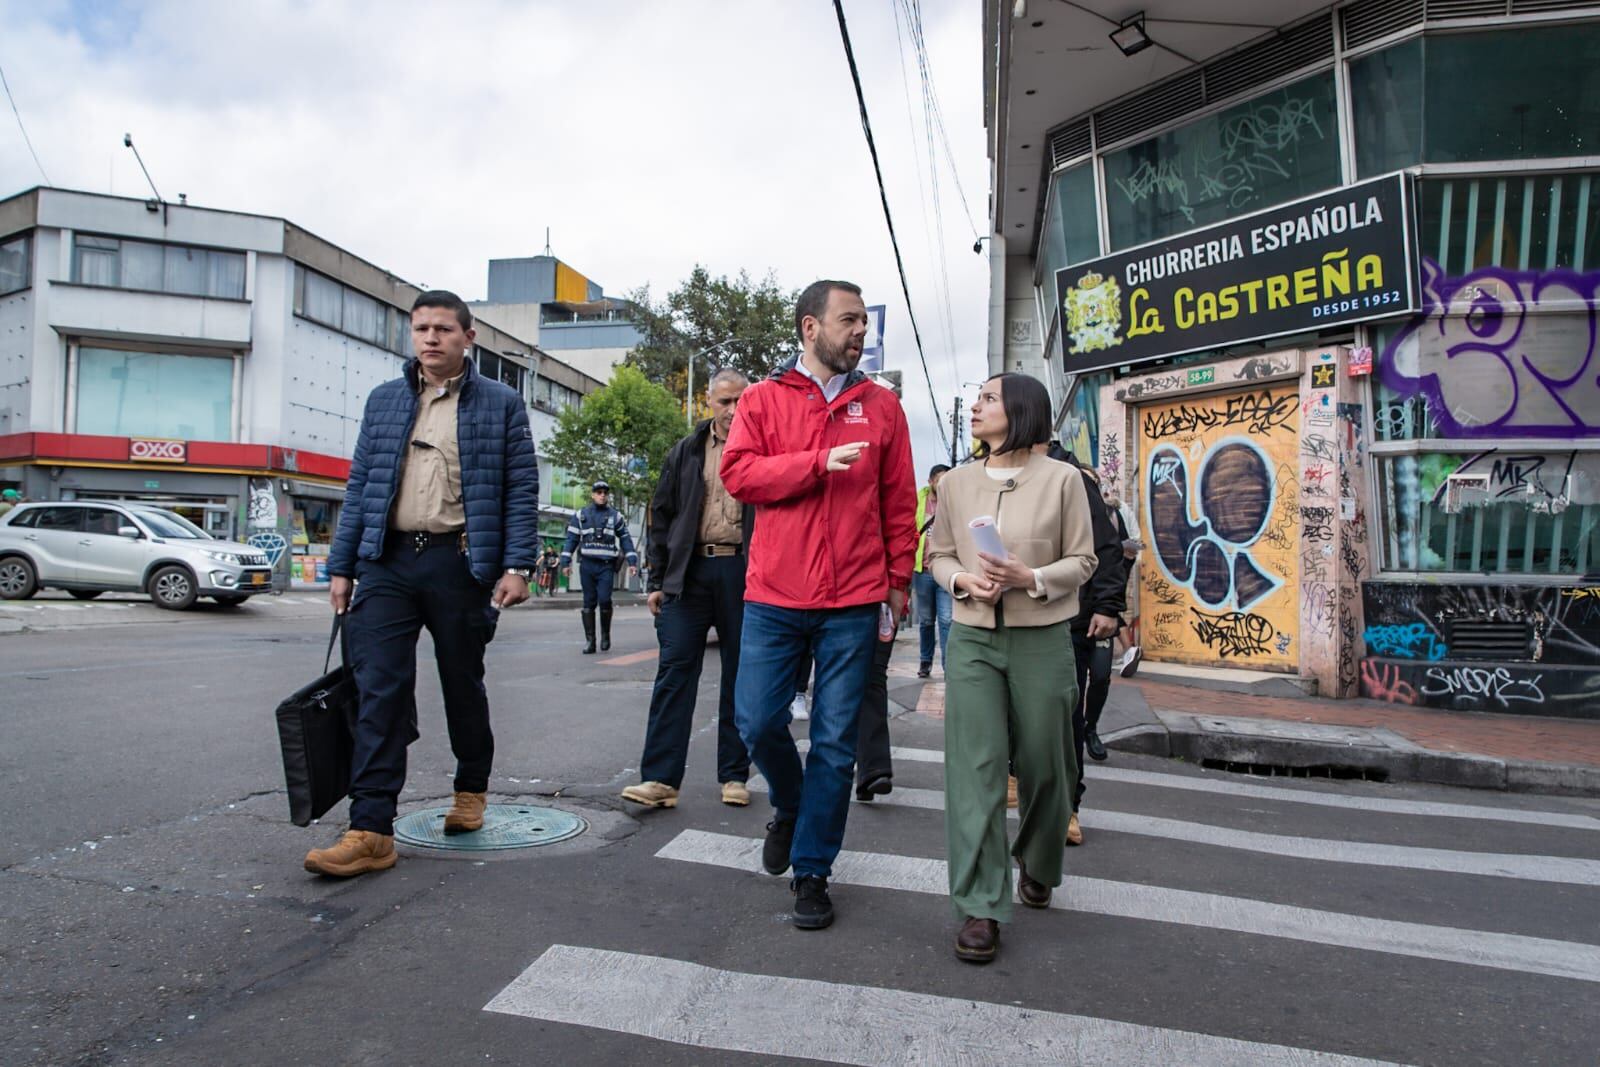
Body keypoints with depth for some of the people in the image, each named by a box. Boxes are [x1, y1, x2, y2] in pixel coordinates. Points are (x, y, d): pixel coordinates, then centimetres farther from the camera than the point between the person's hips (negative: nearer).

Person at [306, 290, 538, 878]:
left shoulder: (501, 404, 3)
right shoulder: (384, 400, 14)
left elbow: (522, 491, -2)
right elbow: (359, 486, 13)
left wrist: (517, 566, -12)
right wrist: (342, 566, 7)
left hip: (460, 563, -2)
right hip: (387, 562, 3)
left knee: (463, 684, 11)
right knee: (379, 691, -5)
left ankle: (471, 789, 34)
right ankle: (371, 830, -3)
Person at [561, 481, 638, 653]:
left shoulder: (615, 516, 9)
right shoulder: (581, 515, 9)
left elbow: (625, 539, 10)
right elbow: (572, 539, 8)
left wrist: (632, 561, 2)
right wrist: (566, 561, 2)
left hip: (606, 566, -1)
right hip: (587, 564, 1)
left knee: (604, 600, -13)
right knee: (589, 603, 2)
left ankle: (605, 633, 10)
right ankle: (589, 640, 7)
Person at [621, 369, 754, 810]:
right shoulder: (685, 453, 13)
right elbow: (661, 518, 12)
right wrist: (658, 581, 5)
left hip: (743, 571, -1)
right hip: (690, 571, 1)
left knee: (740, 675, 6)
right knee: (675, 668, -5)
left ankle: (734, 776, 16)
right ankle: (660, 778, -3)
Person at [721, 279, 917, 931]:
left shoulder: (881, 406, 9)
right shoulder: (764, 399, 7)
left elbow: (899, 499, 9)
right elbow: (737, 472, -6)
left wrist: (900, 576, 4)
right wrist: (820, 463, -15)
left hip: (853, 601, 0)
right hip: (774, 595, 0)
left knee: (835, 741, 3)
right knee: (758, 722, 3)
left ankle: (812, 871, 18)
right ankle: (789, 807, 35)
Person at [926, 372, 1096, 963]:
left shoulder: (1061, 479, -3)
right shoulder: (955, 482, 7)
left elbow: (1082, 560, 1)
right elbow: (939, 555, 12)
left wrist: (1030, 578, -16)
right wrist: (963, 580, -10)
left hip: (1040, 640, -1)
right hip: (972, 638, 2)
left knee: (1042, 764, 11)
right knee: (975, 764, -7)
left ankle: (1037, 865, 40)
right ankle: (981, 907, 0)